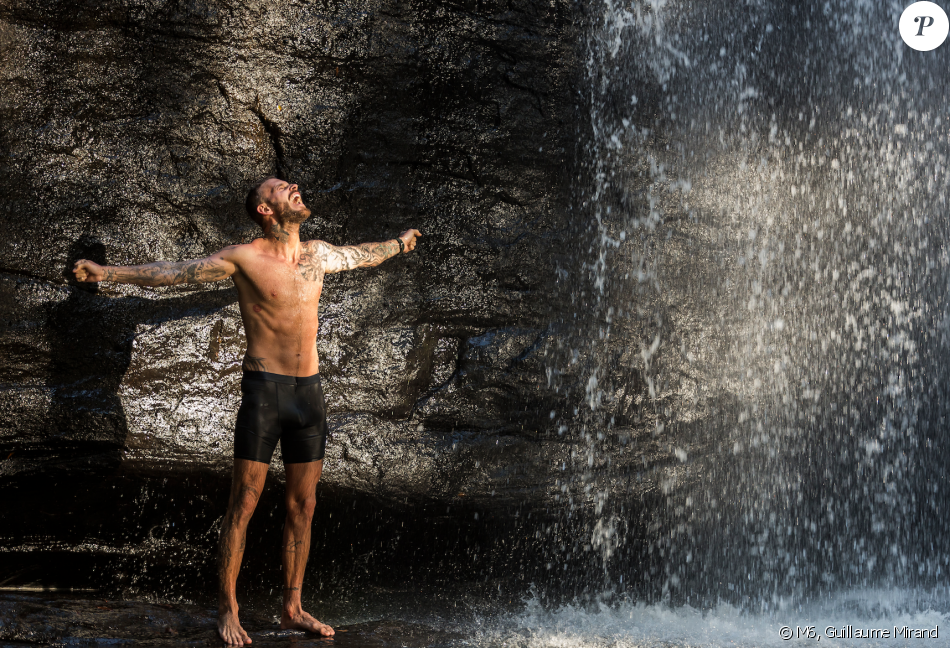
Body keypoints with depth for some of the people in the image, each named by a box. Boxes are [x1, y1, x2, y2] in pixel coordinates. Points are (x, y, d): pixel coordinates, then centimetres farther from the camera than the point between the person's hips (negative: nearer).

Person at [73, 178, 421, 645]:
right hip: (264, 391, -5)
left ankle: (292, 610, 19)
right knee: (243, 505, -2)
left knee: (302, 507, 9)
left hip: (309, 391, 5)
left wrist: (399, 244, 47)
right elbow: (174, 272, -9)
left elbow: (362, 255, 30)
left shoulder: (318, 255, 10)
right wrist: (109, 272, -18)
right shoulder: (244, 258, -6)